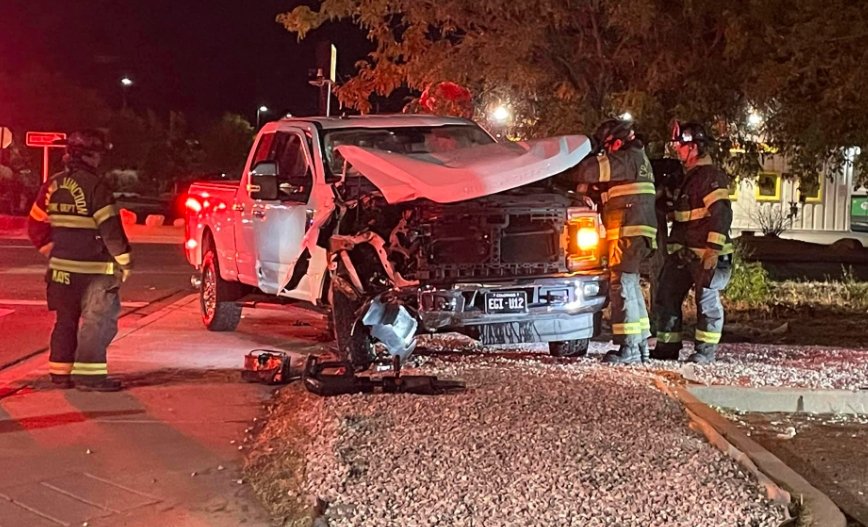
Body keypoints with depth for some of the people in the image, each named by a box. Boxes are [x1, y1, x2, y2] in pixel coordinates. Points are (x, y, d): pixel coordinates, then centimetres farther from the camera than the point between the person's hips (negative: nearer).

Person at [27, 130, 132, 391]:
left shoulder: (52, 185, 8)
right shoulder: (94, 186, -14)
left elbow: (36, 225, 14)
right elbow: (110, 227, -16)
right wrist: (125, 260, -9)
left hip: (61, 267, 7)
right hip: (94, 269, -7)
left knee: (66, 320, 16)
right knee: (99, 319, -4)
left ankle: (60, 371, 19)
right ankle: (88, 374, -9)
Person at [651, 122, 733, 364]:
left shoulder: (712, 176, -12)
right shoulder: (687, 177, 19)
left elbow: (721, 215, -20)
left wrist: (713, 250, -25)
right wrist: (673, 248, 26)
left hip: (705, 253, -10)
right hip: (681, 252, 10)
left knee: (707, 300, -2)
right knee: (666, 298, 10)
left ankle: (705, 350, 6)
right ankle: (667, 347, 18)